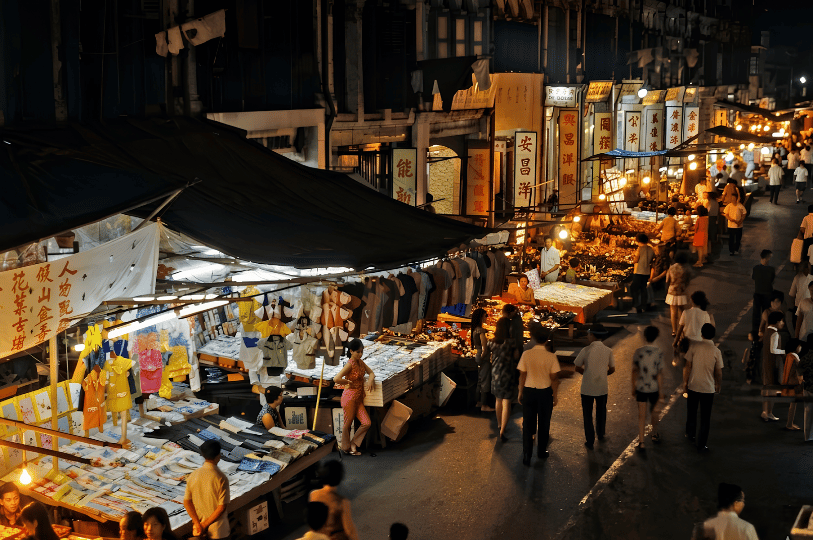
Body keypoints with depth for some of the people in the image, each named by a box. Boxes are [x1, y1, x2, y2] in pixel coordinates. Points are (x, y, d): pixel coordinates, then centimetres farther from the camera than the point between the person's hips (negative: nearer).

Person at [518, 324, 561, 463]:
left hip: (529, 391, 0)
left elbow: (522, 376, -4)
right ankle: (542, 451, 33)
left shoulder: (526, 354, -11)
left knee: (528, 424, 9)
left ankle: (527, 455, 7)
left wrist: (520, 393, 8)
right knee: (543, 423, 17)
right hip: (545, 392, 0)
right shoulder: (551, 357, -13)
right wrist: (554, 395, 5)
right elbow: (554, 379, -7)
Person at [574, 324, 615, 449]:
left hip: (587, 387, -3)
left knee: (587, 415, 9)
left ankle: (590, 441, 12)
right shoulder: (608, 351, -5)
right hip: (602, 387, 3)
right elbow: (612, 369, 3)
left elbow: (578, 368, -6)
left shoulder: (586, 350, -14)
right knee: (601, 412, 24)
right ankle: (600, 435, 40)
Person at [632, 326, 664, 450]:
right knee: (654, 411, 22)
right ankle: (655, 435, 40)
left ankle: (641, 441, 3)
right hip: (654, 388, -1)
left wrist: (633, 387, 11)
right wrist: (661, 392, -7)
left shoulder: (638, 351, -8)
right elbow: (659, 374, -14)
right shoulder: (659, 352, -14)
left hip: (641, 388, 1)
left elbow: (634, 371, -1)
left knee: (641, 415, 6)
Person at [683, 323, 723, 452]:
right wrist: (718, 385, 12)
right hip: (708, 388, -1)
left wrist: (685, 381, 9)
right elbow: (719, 372, -5)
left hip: (693, 386, 1)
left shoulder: (694, 348, -9)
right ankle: (702, 444, 13)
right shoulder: (716, 351, -11)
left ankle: (691, 435, 40)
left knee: (691, 412, 22)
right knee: (705, 417, 10)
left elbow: (687, 367, -5)